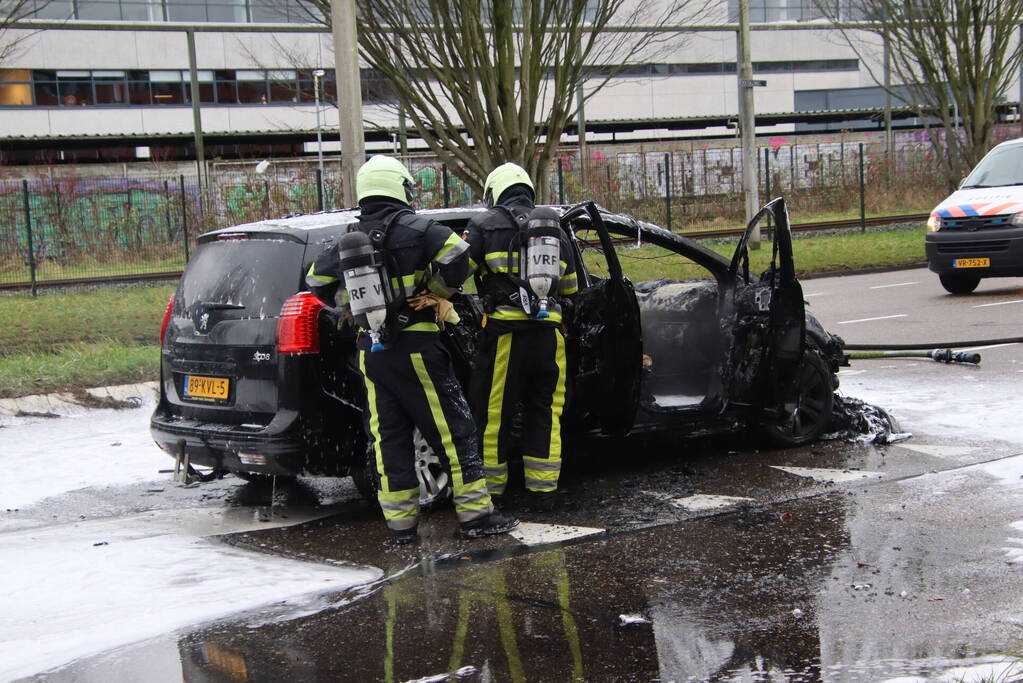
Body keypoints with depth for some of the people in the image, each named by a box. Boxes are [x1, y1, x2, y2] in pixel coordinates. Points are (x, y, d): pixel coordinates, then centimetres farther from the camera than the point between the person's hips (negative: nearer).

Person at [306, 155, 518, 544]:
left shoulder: (348, 241, 12)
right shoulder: (412, 229, -8)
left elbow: (317, 281, 23)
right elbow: (456, 254, -20)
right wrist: (439, 291, -4)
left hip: (370, 351, 6)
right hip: (414, 348, -6)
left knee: (388, 438, 9)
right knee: (453, 431, 0)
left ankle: (400, 522, 11)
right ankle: (476, 515, 0)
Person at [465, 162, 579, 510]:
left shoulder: (486, 224, 3)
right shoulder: (554, 228, 18)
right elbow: (570, 288, 26)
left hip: (505, 331, -4)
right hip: (549, 331, 4)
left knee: (493, 412, 4)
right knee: (544, 410, 11)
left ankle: (489, 489, 9)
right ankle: (543, 490, 13)